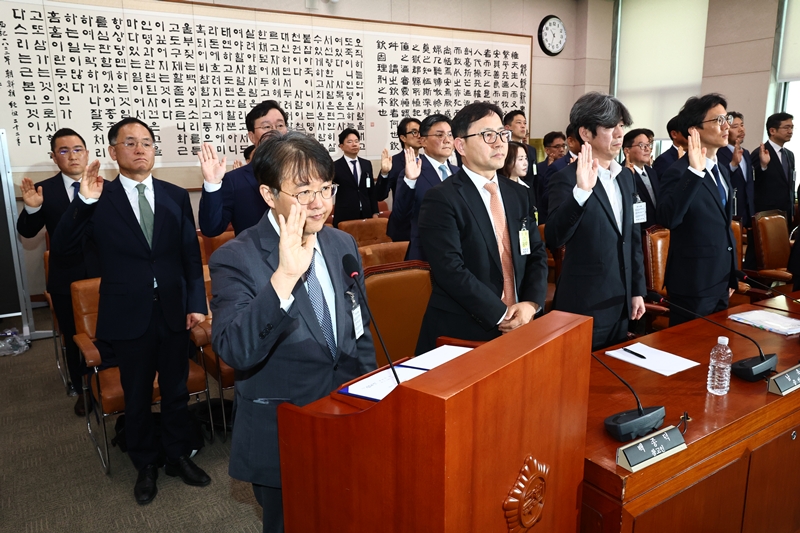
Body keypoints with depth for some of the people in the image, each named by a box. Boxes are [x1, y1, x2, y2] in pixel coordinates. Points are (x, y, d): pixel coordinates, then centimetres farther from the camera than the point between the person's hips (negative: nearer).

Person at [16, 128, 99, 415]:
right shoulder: (44, 190, -5)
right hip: (65, 279, 1)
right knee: (73, 338, 15)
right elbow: (27, 232, -7)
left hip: (103, 275, -1)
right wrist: (32, 208, -26)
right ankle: (81, 389, 34)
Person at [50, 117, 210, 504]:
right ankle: (146, 465, 35)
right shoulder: (99, 200, -3)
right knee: (137, 396, 14)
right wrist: (83, 201, -22)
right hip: (128, 316, -1)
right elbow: (61, 247, -10)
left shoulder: (176, 196, 3)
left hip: (173, 312, 2)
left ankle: (178, 456, 36)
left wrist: (196, 302, -2)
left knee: (176, 391, 15)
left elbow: (191, 254, 3)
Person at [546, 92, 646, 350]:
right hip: (585, 306, -7)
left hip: (621, 303, 7)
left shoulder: (626, 176, 8)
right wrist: (581, 191, -39)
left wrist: (637, 290, 13)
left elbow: (633, 238, 14)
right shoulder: (567, 179, -14)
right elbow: (553, 238, -27)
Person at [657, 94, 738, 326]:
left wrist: (730, 277, 21)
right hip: (693, 284, -9)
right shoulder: (680, 172, -18)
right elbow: (667, 219, -35)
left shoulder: (722, 170, 11)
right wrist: (694, 171, -40)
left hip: (720, 282, 9)